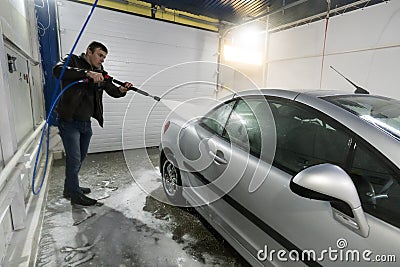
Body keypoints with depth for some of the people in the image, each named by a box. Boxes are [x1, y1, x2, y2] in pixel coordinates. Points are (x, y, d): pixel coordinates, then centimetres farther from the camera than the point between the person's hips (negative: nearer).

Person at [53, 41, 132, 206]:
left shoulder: (99, 72, 10)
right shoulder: (73, 61, -7)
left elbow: (111, 90, 3)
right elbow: (57, 70, -28)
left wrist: (121, 90, -20)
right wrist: (87, 73, -37)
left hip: (86, 123, 7)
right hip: (69, 122, -7)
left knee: (81, 158, 17)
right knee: (74, 159, -3)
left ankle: (70, 188, 36)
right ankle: (75, 195, 15)